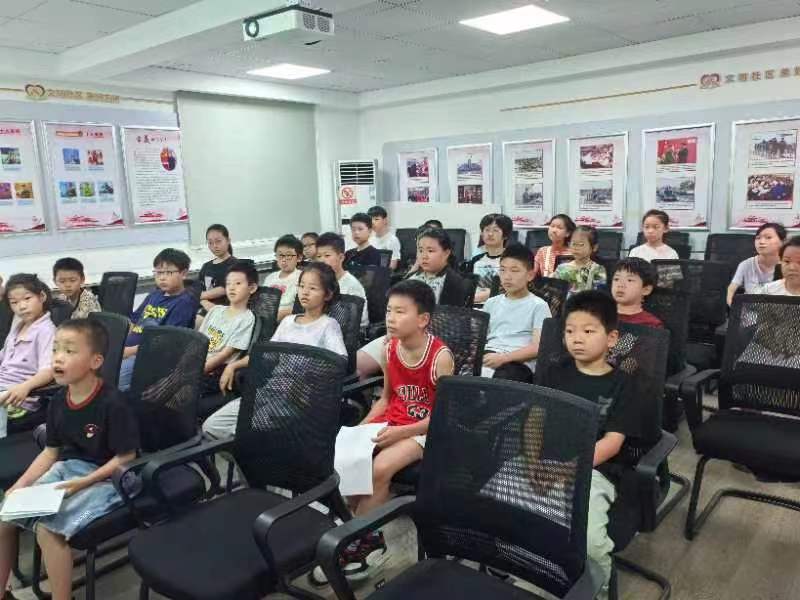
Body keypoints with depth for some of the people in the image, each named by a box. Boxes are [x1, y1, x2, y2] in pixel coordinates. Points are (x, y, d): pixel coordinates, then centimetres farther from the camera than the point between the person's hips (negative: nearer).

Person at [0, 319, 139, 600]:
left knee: (47, 529, -22)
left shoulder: (113, 404, -21)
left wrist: (84, 482, -21)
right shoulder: (58, 401, 2)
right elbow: (51, 451, 11)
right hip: (65, 468, 8)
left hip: (105, 478, -8)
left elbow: (125, 458, -17)